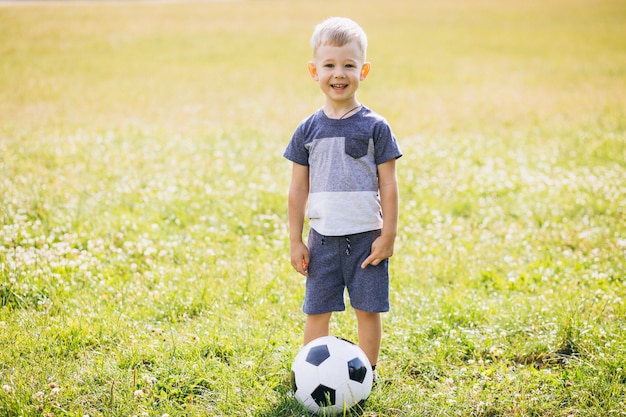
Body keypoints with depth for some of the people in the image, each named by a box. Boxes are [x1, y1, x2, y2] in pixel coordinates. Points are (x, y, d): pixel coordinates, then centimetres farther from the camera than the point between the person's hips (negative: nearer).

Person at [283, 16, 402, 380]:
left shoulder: (375, 127, -4)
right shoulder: (308, 130, 3)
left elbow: (388, 185, -3)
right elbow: (299, 189, 7)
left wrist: (388, 235, -6)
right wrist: (296, 240, 4)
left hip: (366, 237, -2)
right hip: (322, 238, 2)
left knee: (368, 309, 4)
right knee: (317, 311, 5)